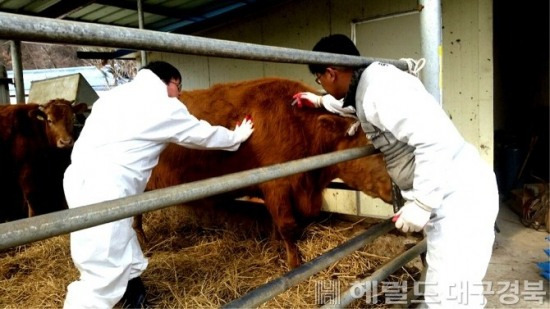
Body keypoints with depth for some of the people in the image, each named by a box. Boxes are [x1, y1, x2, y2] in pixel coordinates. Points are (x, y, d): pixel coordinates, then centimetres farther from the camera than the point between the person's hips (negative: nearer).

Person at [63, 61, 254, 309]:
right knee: (104, 276, -4)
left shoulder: (117, 94, 21)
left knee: (126, 261, 22)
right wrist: (236, 137, 29)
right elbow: (203, 134, 13)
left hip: (82, 177, 9)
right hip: (104, 187, -9)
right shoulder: (164, 106, 1)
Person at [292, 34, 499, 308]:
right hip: (454, 195, 10)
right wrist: (321, 101, 47)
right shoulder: (370, 84, 11)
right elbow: (355, 103, 38)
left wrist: (420, 204, -26)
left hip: (459, 196, -10)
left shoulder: (380, 90, -21)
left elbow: (437, 140, -29)